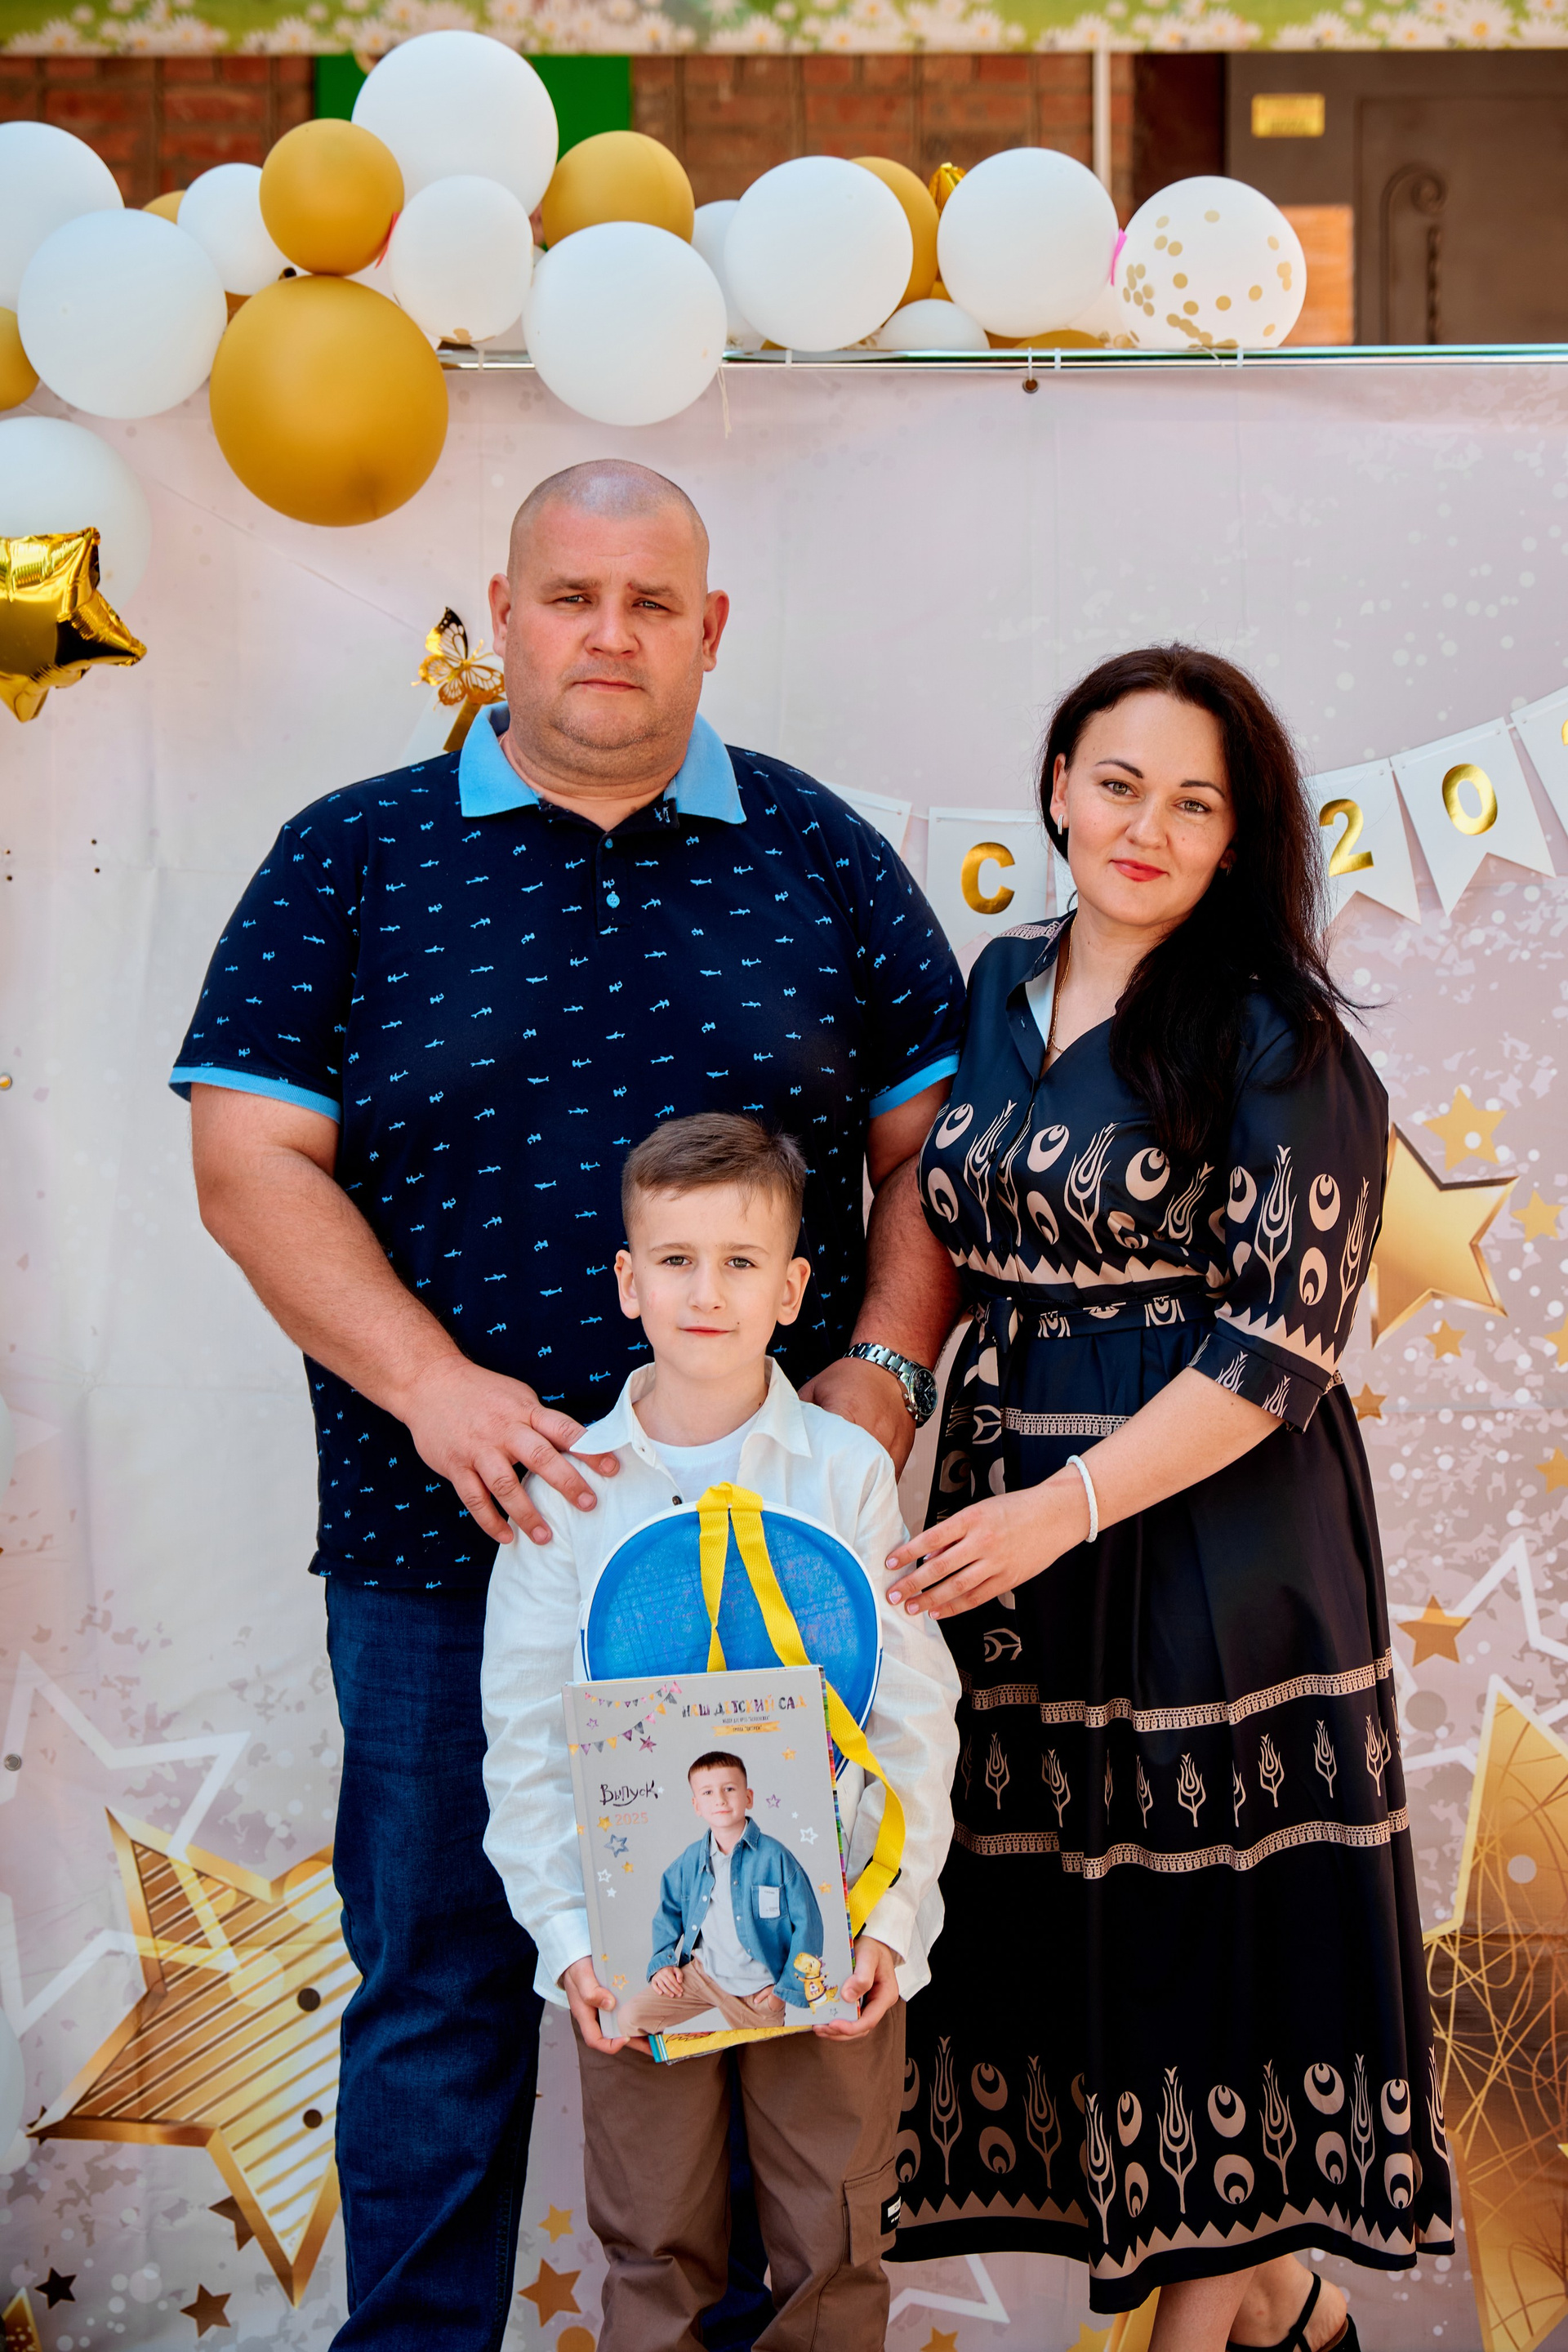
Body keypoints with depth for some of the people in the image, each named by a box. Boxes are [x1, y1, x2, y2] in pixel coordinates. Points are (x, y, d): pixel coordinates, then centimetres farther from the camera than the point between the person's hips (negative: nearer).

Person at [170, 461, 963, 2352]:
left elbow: (930, 1141, 10)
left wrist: (881, 1367, -6)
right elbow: (250, 1158, -4)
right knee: (439, 1997, 9)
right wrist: (434, 1386, -16)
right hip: (448, 1552, -1)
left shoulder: (822, 859, 8)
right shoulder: (351, 861, 3)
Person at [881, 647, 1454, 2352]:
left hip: (1208, 1535, -6)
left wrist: (1067, 1505, -21)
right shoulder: (1000, 989, 10)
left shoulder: (1276, 1041, -9)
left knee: (1196, 1907, 1)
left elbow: (1282, 1341, -15)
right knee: (1043, 1902, 8)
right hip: (1001, 1527, 6)